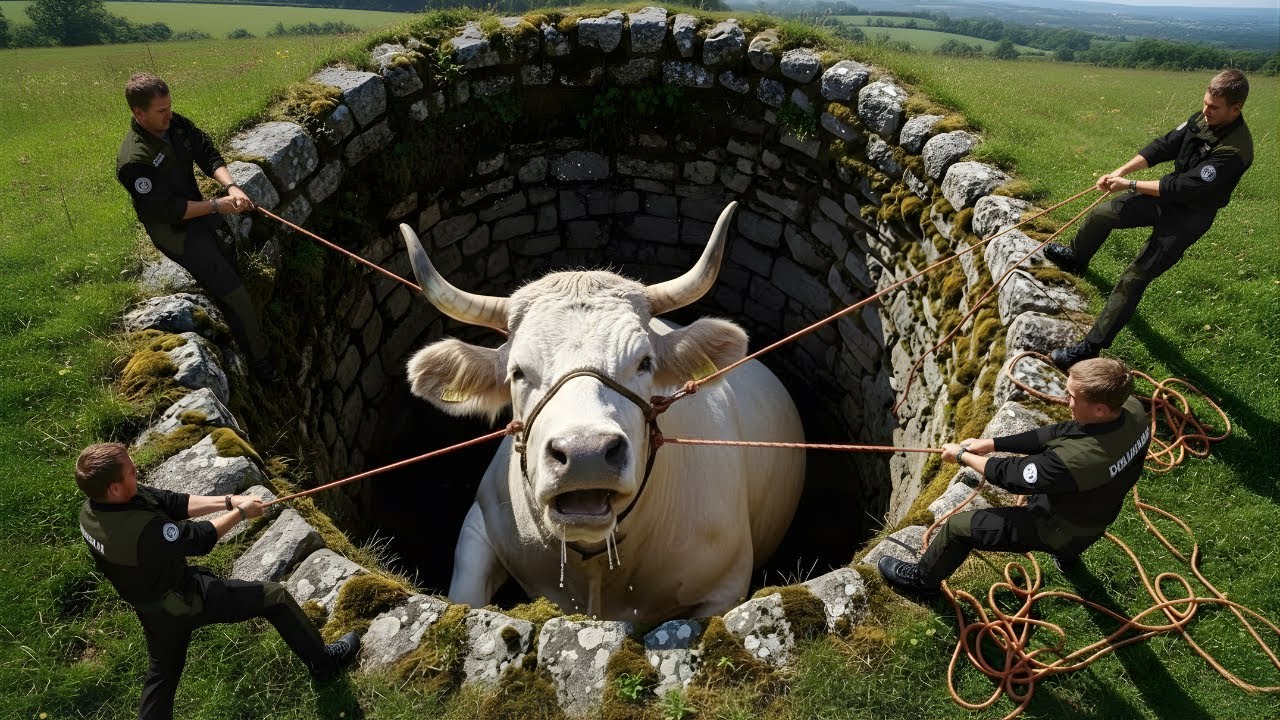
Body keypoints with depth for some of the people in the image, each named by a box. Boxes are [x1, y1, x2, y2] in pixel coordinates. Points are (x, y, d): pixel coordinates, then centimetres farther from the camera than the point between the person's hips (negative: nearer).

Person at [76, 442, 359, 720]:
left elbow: (173, 503, -8)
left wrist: (228, 501, -10)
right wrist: (240, 512, -8)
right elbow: (199, 538, -22)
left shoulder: (91, 507, -12)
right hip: (185, 600, -8)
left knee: (162, 671, 27)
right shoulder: (142, 531, -39)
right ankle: (324, 662, 19)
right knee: (275, 597, 3)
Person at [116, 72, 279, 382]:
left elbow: (208, 154, -5)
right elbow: (168, 210, -26)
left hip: (197, 211, 8)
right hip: (175, 232, -8)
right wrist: (217, 206, -24)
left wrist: (231, 186, -24)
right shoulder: (133, 161, -28)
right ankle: (257, 359, 0)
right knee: (234, 294, -11)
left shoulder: (176, 124, -7)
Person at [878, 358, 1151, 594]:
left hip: (1057, 530, -8)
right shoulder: (1131, 407, -21)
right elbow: (1059, 433, -8)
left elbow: (1012, 476, -27)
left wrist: (962, 456, -10)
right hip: (1093, 518, 8)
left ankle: (922, 578, 30)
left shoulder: (1077, 460, -44)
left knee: (958, 526, 0)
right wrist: (993, 443, -7)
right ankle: (1067, 554, 59)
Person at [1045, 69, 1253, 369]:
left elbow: (1184, 187, -31)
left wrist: (1130, 185, -25)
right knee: (1101, 214, 20)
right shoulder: (1203, 119, -9)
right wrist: (1121, 171, -15)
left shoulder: (1234, 150, -31)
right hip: (1168, 196, 8)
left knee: (1133, 279, -15)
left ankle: (1092, 346, -13)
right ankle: (1077, 258, 52)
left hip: (1188, 217, -8)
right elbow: (1164, 146, -2)